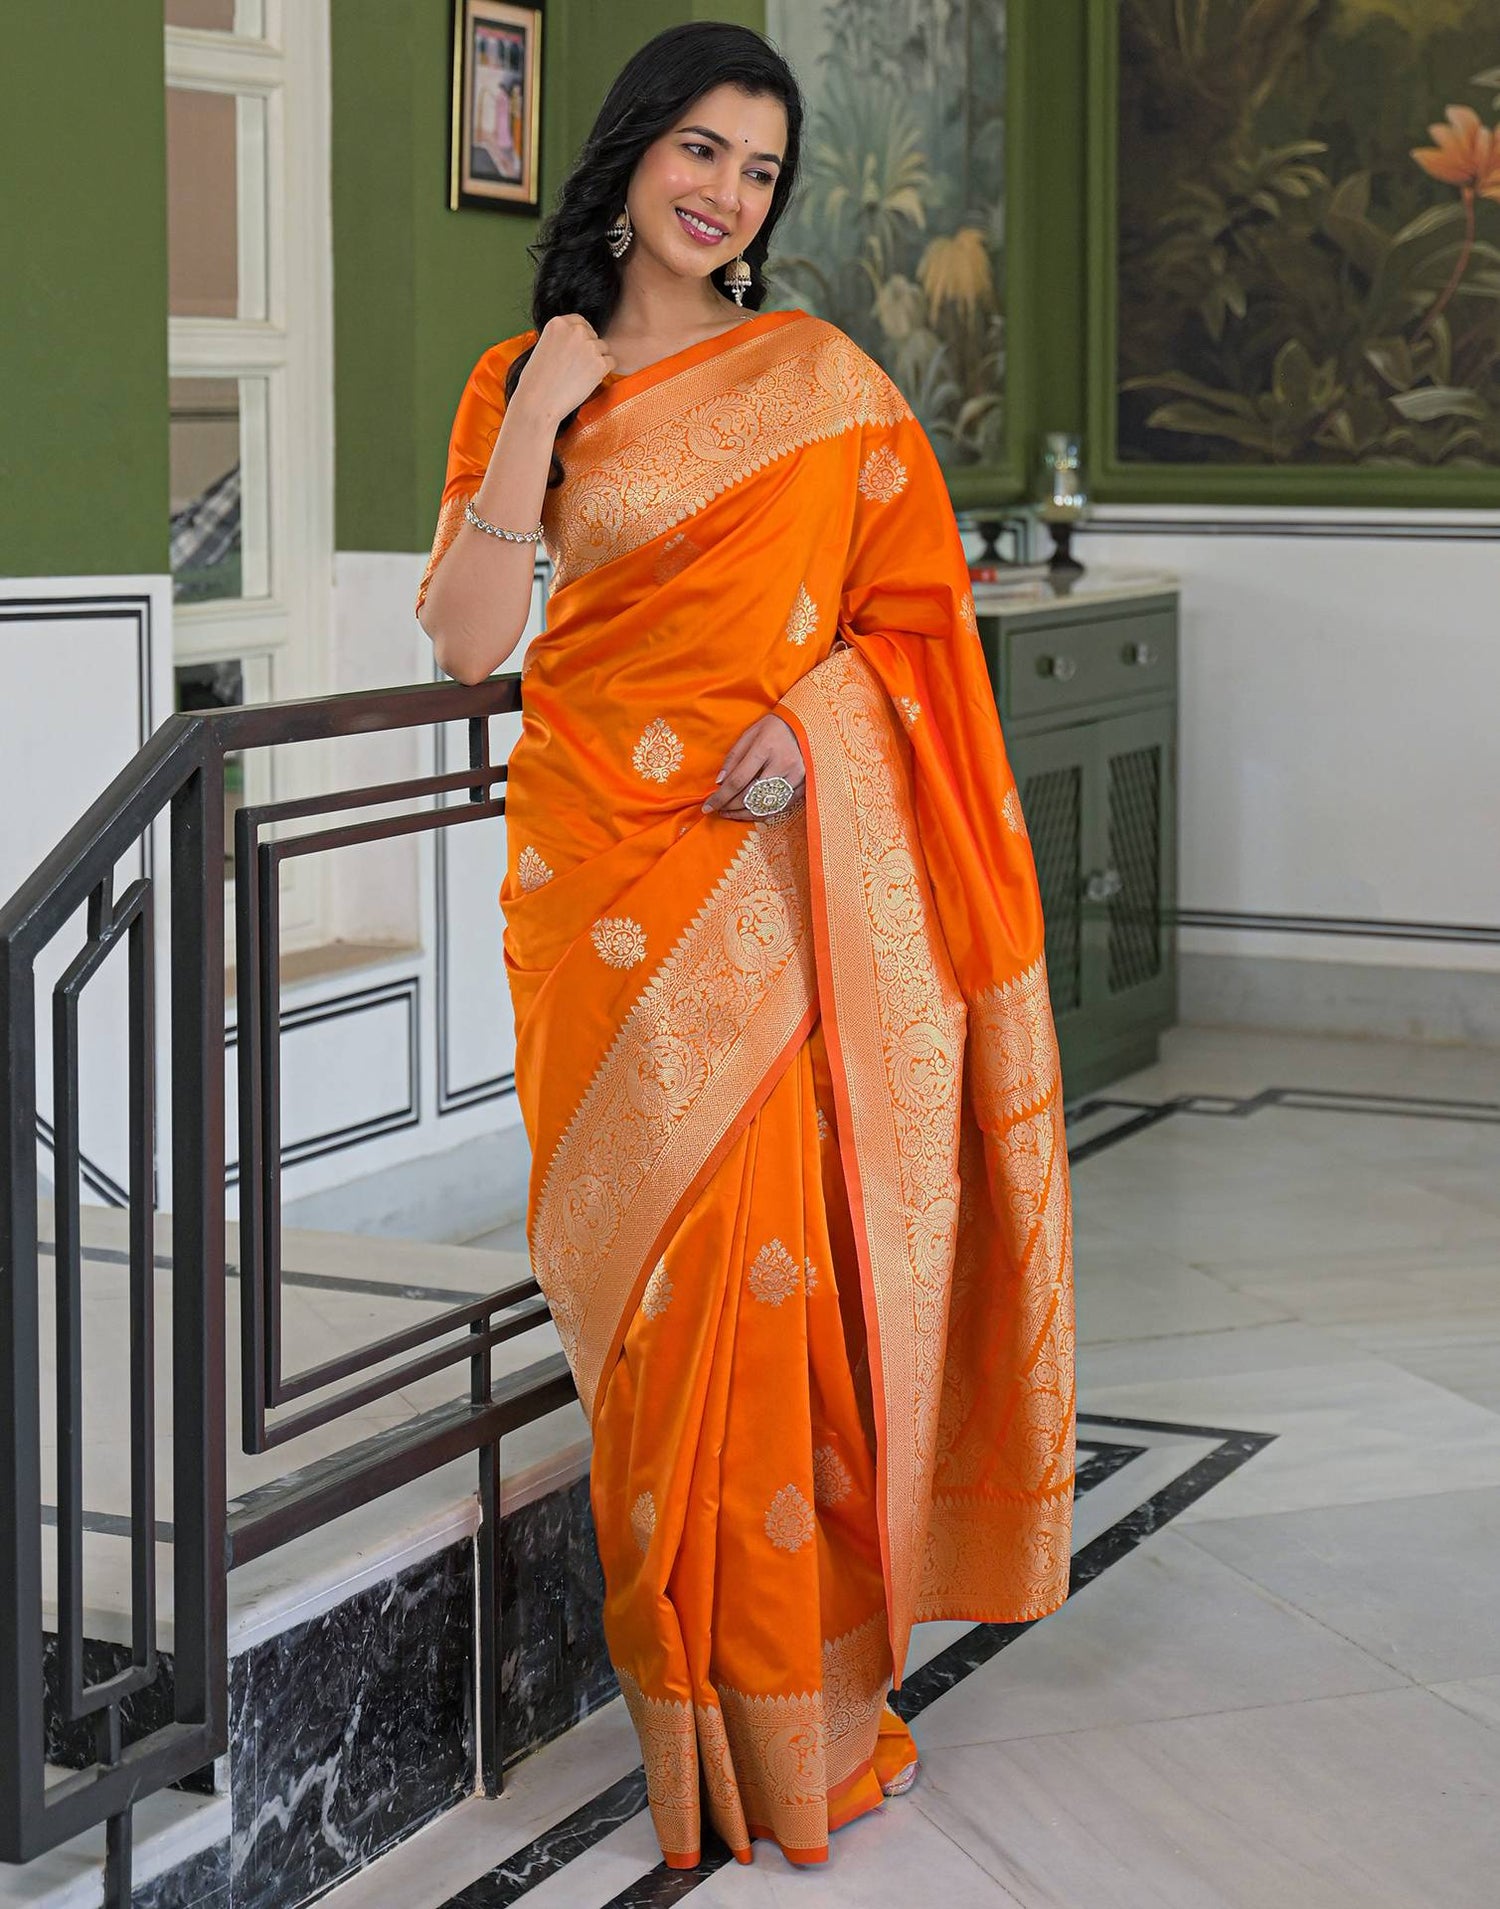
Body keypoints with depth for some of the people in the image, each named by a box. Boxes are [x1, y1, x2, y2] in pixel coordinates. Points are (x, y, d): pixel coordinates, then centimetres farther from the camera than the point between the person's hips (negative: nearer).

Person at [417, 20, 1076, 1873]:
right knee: (646, 1258, 2)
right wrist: (539, 413, -5)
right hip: (595, 858, 2)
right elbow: (467, 637, 1)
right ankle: (688, 1677, 13)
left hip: (766, 862, -2)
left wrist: (811, 721, -13)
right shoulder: (521, 382, 10)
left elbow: (912, 606, 5)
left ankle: (778, 1707, 6)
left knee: (744, 1248, -7)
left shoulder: (815, 376, 5)